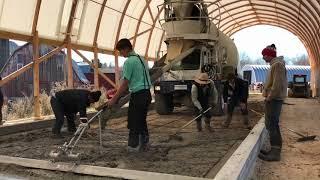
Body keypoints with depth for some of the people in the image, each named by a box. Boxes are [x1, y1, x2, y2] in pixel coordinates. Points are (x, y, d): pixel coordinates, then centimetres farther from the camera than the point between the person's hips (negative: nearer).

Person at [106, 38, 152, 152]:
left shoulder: (129, 61, -12)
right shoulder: (141, 59, 16)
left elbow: (125, 83, -15)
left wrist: (114, 99, -11)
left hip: (138, 95, -9)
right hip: (147, 93, 9)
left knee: (133, 123, -1)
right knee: (142, 121, 17)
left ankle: (133, 148, 6)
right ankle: (144, 145, 25)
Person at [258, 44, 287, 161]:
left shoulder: (277, 64, -15)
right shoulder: (274, 64, 16)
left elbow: (277, 84, -22)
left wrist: (269, 97, -17)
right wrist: (266, 91, 12)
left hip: (274, 100, -10)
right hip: (273, 99, 10)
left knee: (271, 125, -9)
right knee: (273, 125, 15)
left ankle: (275, 153, -5)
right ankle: (275, 149, 25)